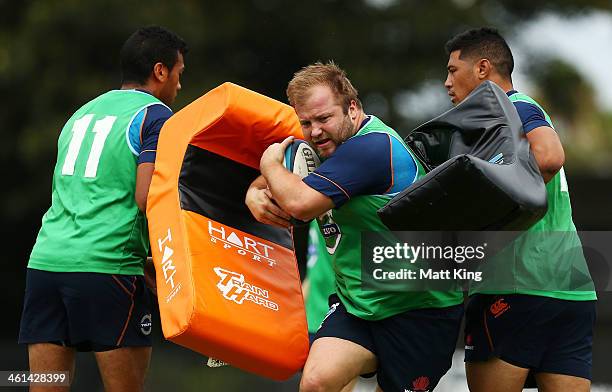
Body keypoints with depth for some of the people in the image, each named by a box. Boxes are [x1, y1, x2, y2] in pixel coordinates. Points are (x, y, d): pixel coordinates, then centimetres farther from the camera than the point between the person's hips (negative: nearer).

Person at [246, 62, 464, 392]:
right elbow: (266, 183, 23)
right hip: (356, 303, 7)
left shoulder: (372, 145, -21)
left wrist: (270, 162, -7)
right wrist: (255, 195, -3)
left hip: (419, 310, -7)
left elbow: (300, 203, -28)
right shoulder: (330, 146, 9)